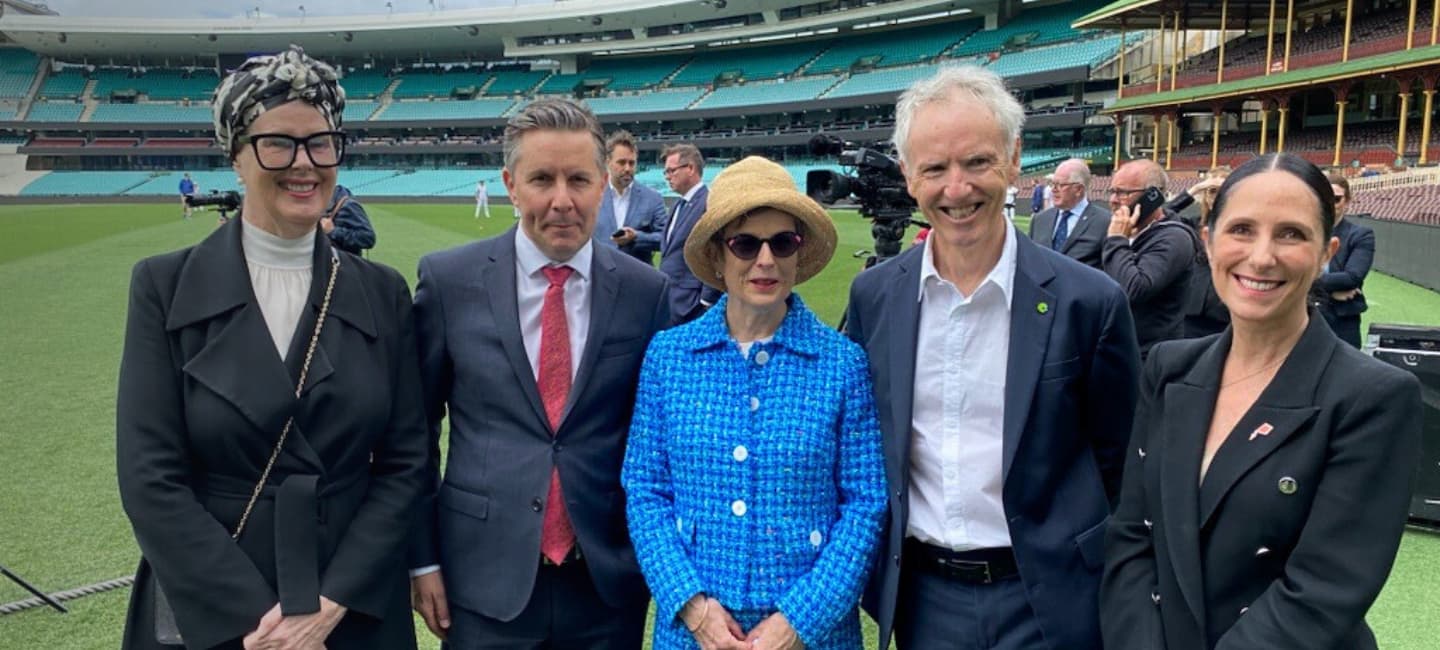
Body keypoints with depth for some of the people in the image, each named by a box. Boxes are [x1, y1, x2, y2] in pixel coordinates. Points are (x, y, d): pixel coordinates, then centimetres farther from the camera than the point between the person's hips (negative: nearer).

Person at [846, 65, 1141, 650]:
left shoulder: (1089, 302, -11)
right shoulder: (873, 296, -3)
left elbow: (1119, 469, -2)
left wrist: (1117, 598, 1)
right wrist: (869, 566, 7)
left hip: (1044, 600, -2)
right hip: (920, 594, 3)